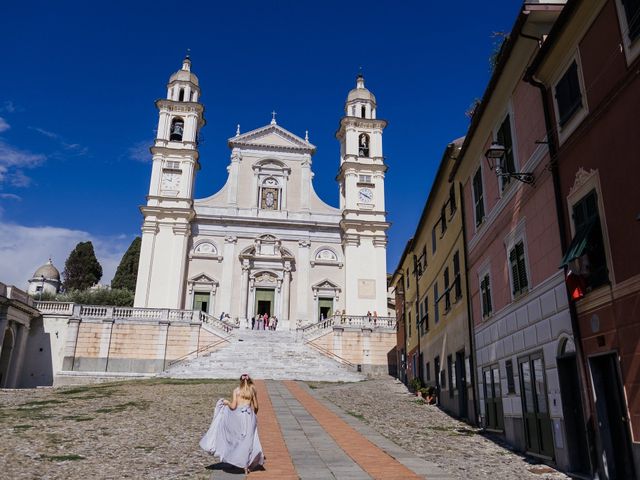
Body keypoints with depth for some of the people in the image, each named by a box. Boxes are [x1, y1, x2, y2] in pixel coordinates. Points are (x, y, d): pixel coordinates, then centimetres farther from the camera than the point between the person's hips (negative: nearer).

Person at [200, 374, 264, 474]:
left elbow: (233, 406, -5)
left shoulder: (236, 390, 1)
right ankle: (247, 466, 12)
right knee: (248, 441, 9)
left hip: (238, 415, -1)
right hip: (249, 416, 1)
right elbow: (256, 407, 8)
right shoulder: (252, 390, 6)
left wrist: (227, 402, 15)